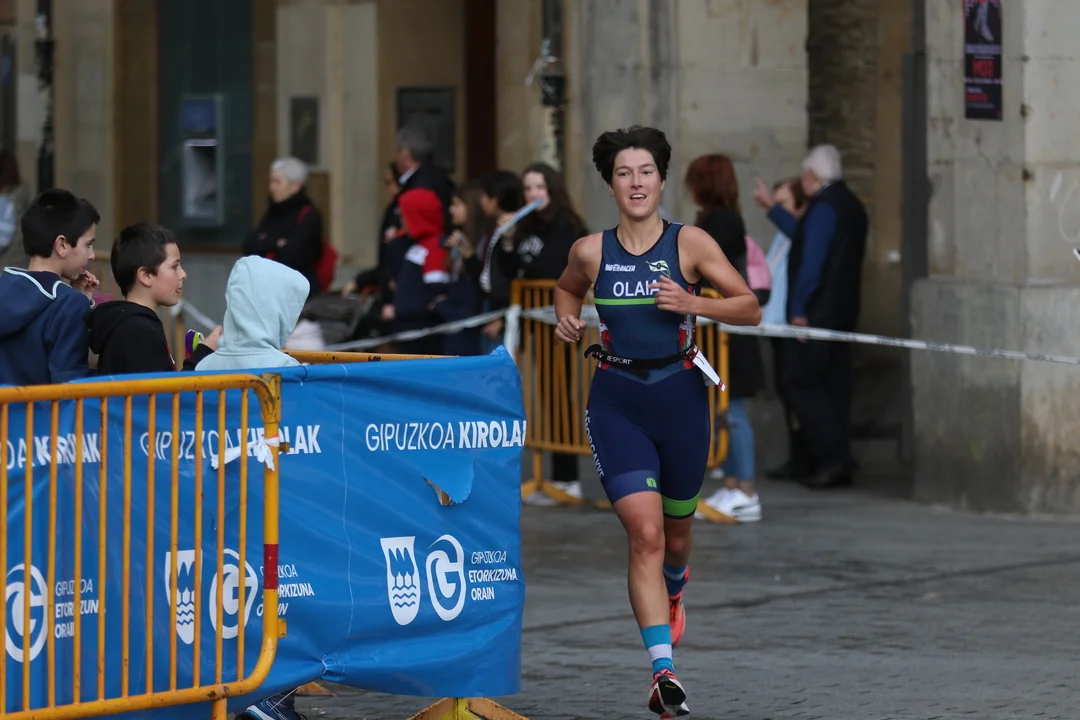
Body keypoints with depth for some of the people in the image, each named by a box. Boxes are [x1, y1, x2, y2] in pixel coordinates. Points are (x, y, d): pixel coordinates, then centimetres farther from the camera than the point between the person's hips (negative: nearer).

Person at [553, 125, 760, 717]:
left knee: (676, 534, 18)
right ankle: (663, 671, -19)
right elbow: (567, 288, 22)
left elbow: (750, 309, -2)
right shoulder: (591, 251, 0)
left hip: (680, 395, 1)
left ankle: (672, 592, 55)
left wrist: (693, 304, -17)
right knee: (645, 533, -16)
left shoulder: (691, 243, -4)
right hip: (616, 399, -1)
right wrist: (566, 317, 1)